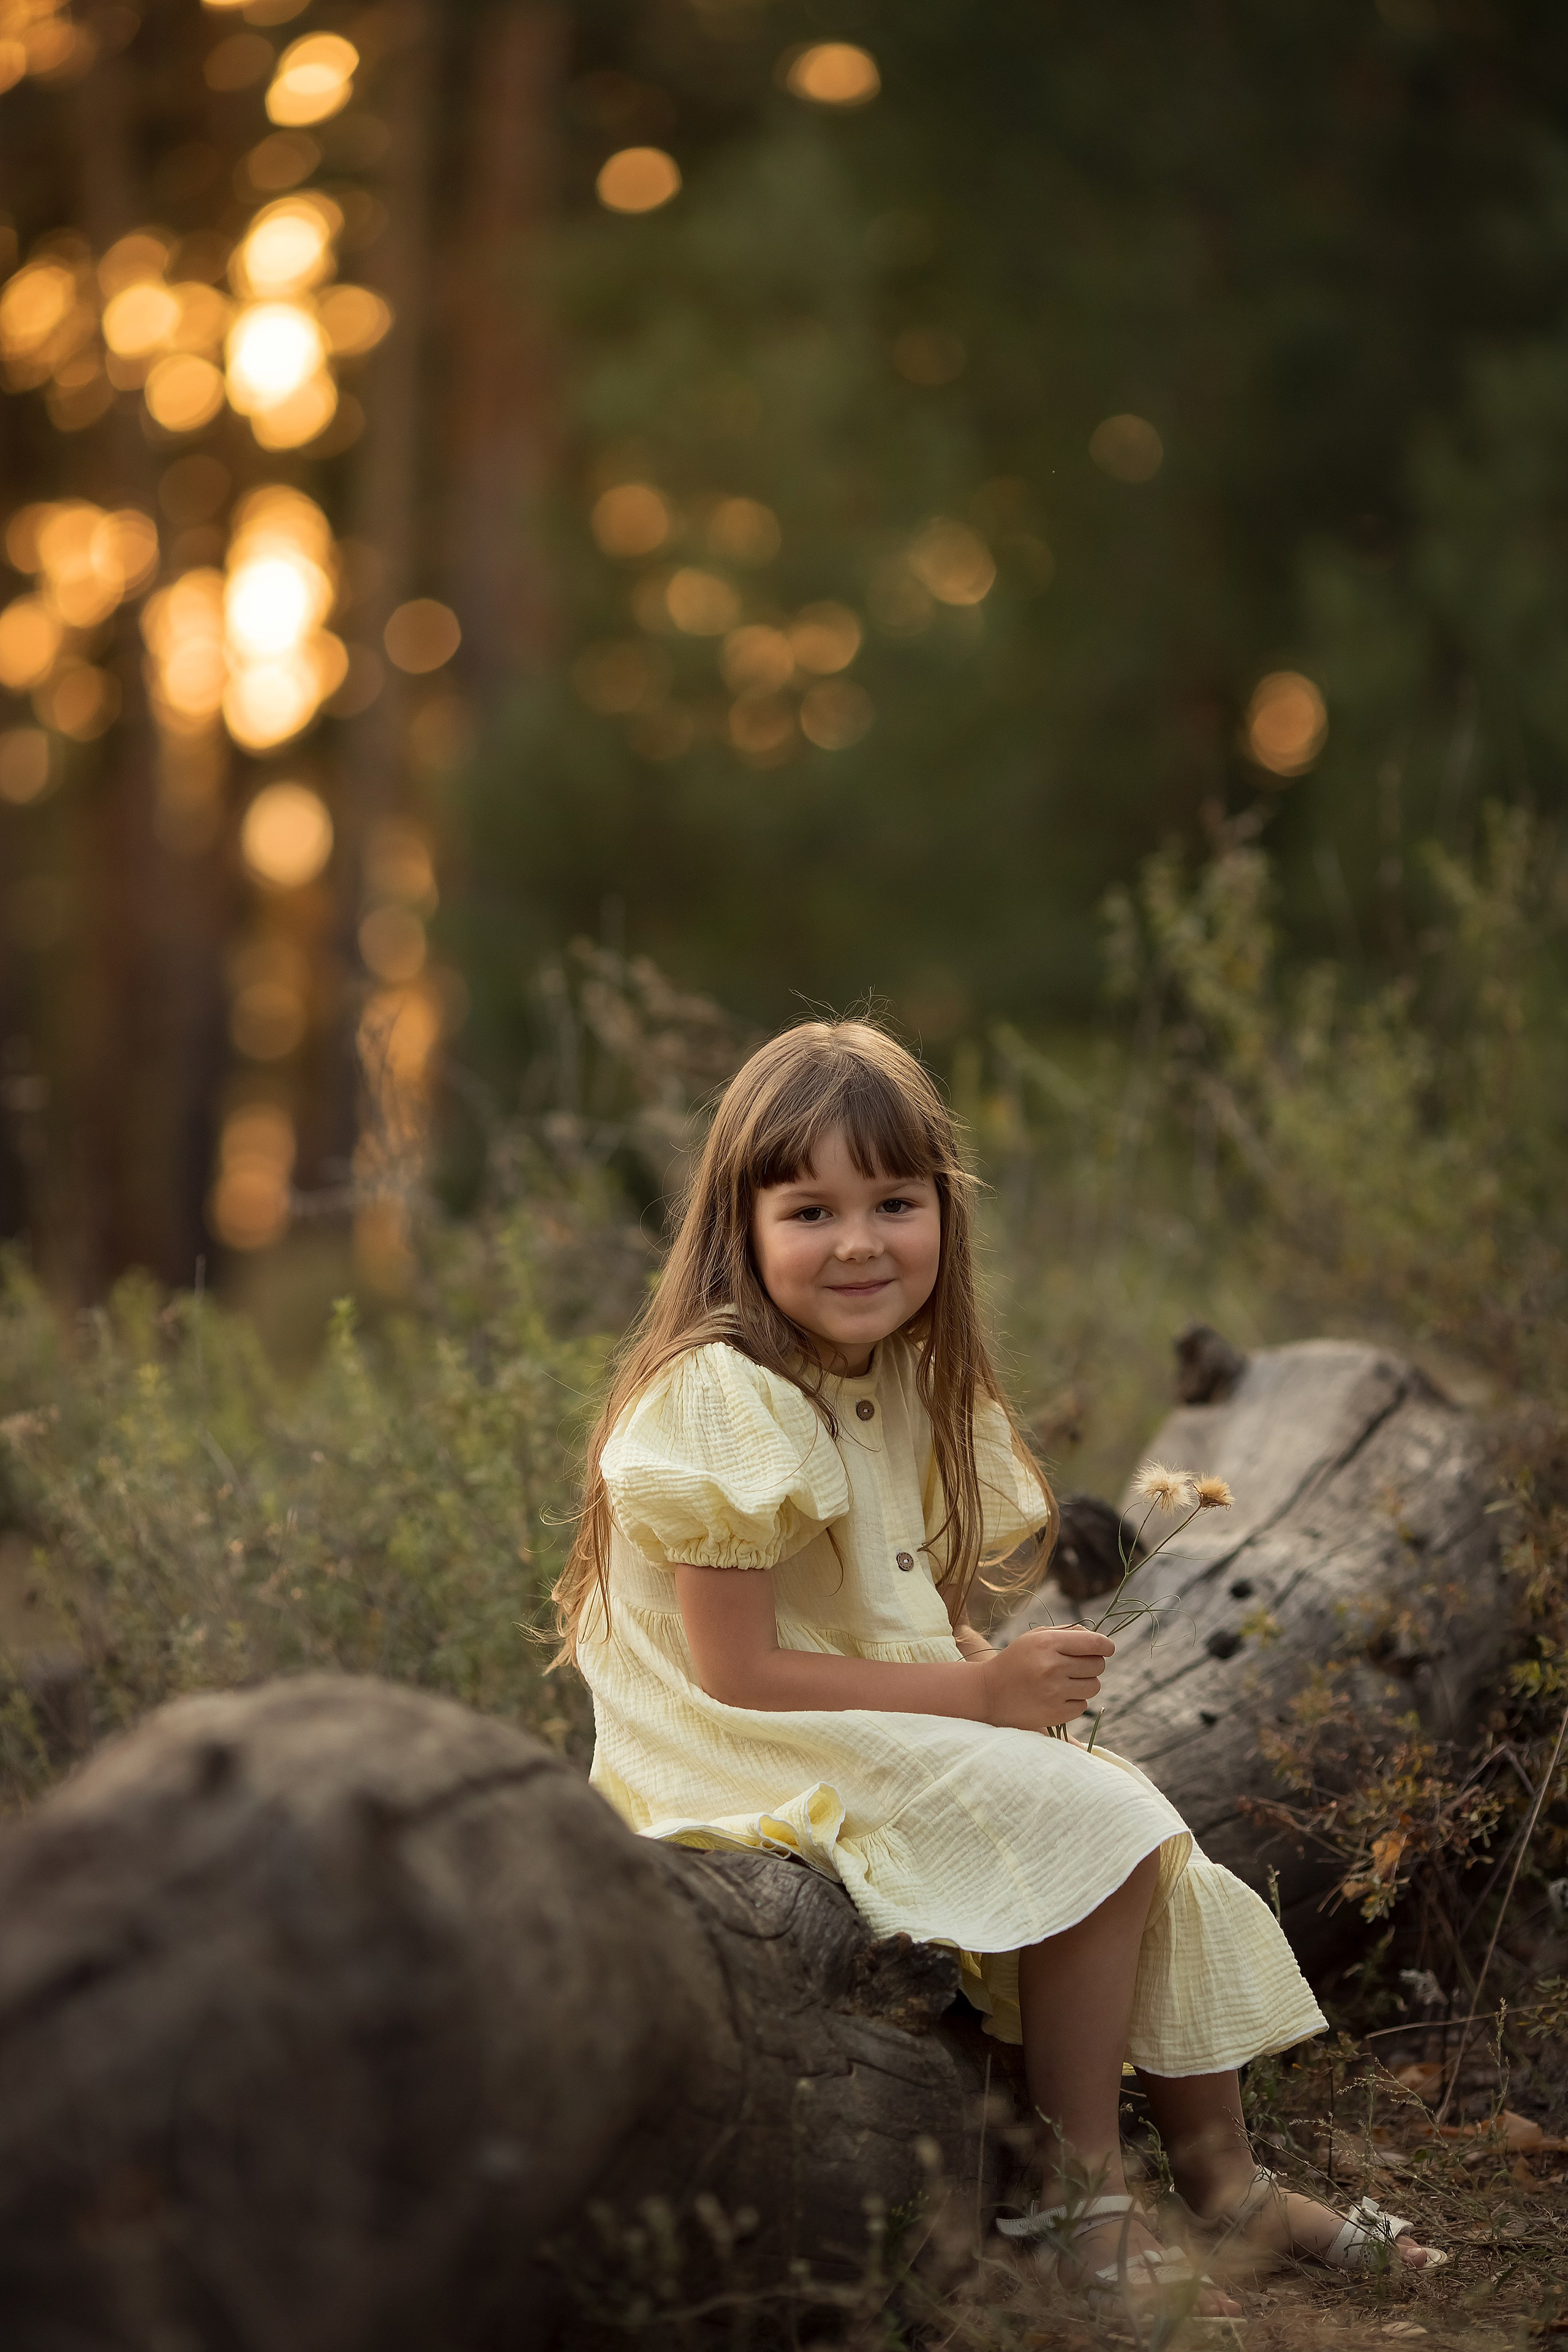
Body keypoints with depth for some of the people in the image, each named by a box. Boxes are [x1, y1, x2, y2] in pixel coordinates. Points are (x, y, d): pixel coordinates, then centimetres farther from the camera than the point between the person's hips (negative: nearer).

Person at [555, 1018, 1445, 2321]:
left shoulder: (905, 1387, 8)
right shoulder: (724, 1397, -20)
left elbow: (919, 1613, 12)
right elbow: (739, 1673, -23)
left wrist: (1004, 1671, -11)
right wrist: (979, 1693, -21)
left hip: (899, 1726, 9)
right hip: (745, 1766, -9)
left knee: (1160, 1855, 1)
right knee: (1091, 1824, -21)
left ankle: (1222, 2175, 13)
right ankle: (1081, 2199, -12)